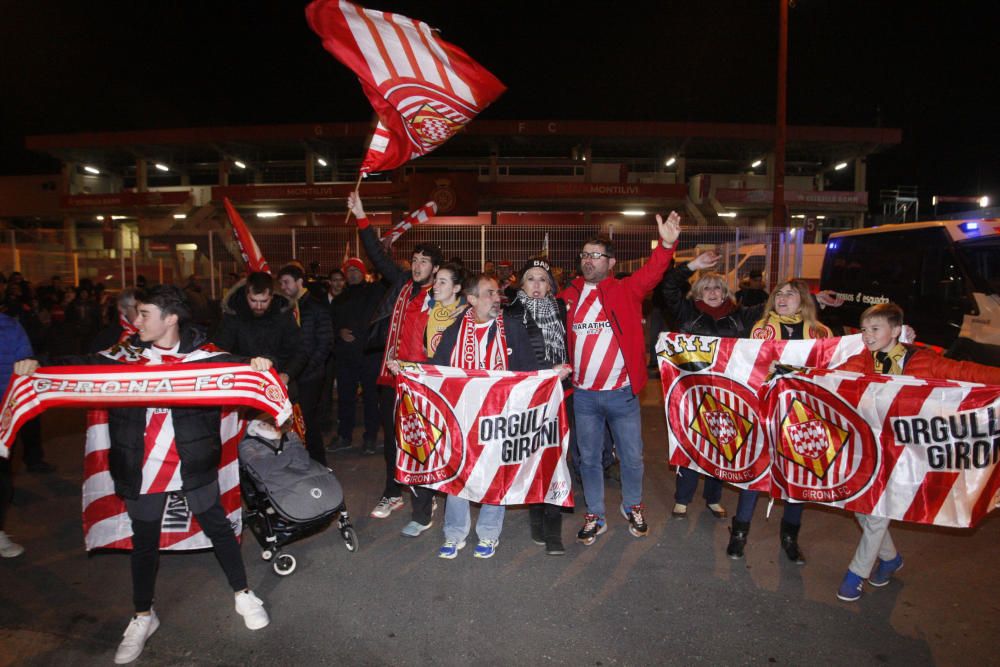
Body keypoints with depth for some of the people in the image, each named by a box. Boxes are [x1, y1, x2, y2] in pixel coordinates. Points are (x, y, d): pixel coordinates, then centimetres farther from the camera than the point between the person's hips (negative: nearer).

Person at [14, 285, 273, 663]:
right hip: (142, 469, 3)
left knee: (217, 527, 11)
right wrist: (38, 365, -15)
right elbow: (85, 364, 0)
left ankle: (243, 595, 31)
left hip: (193, 464, -3)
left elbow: (230, 365, -19)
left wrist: (254, 365, -40)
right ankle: (143, 617, 38)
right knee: (144, 541, 17)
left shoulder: (201, 354, -8)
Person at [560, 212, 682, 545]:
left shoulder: (626, 291, -4)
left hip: (621, 393, -2)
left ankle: (632, 507, 38)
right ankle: (595, 517, 31)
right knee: (589, 458, 14)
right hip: (583, 395, 2)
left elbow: (651, 273, -22)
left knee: (632, 457, 12)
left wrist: (666, 245, -40)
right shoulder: (569, 295, 4)